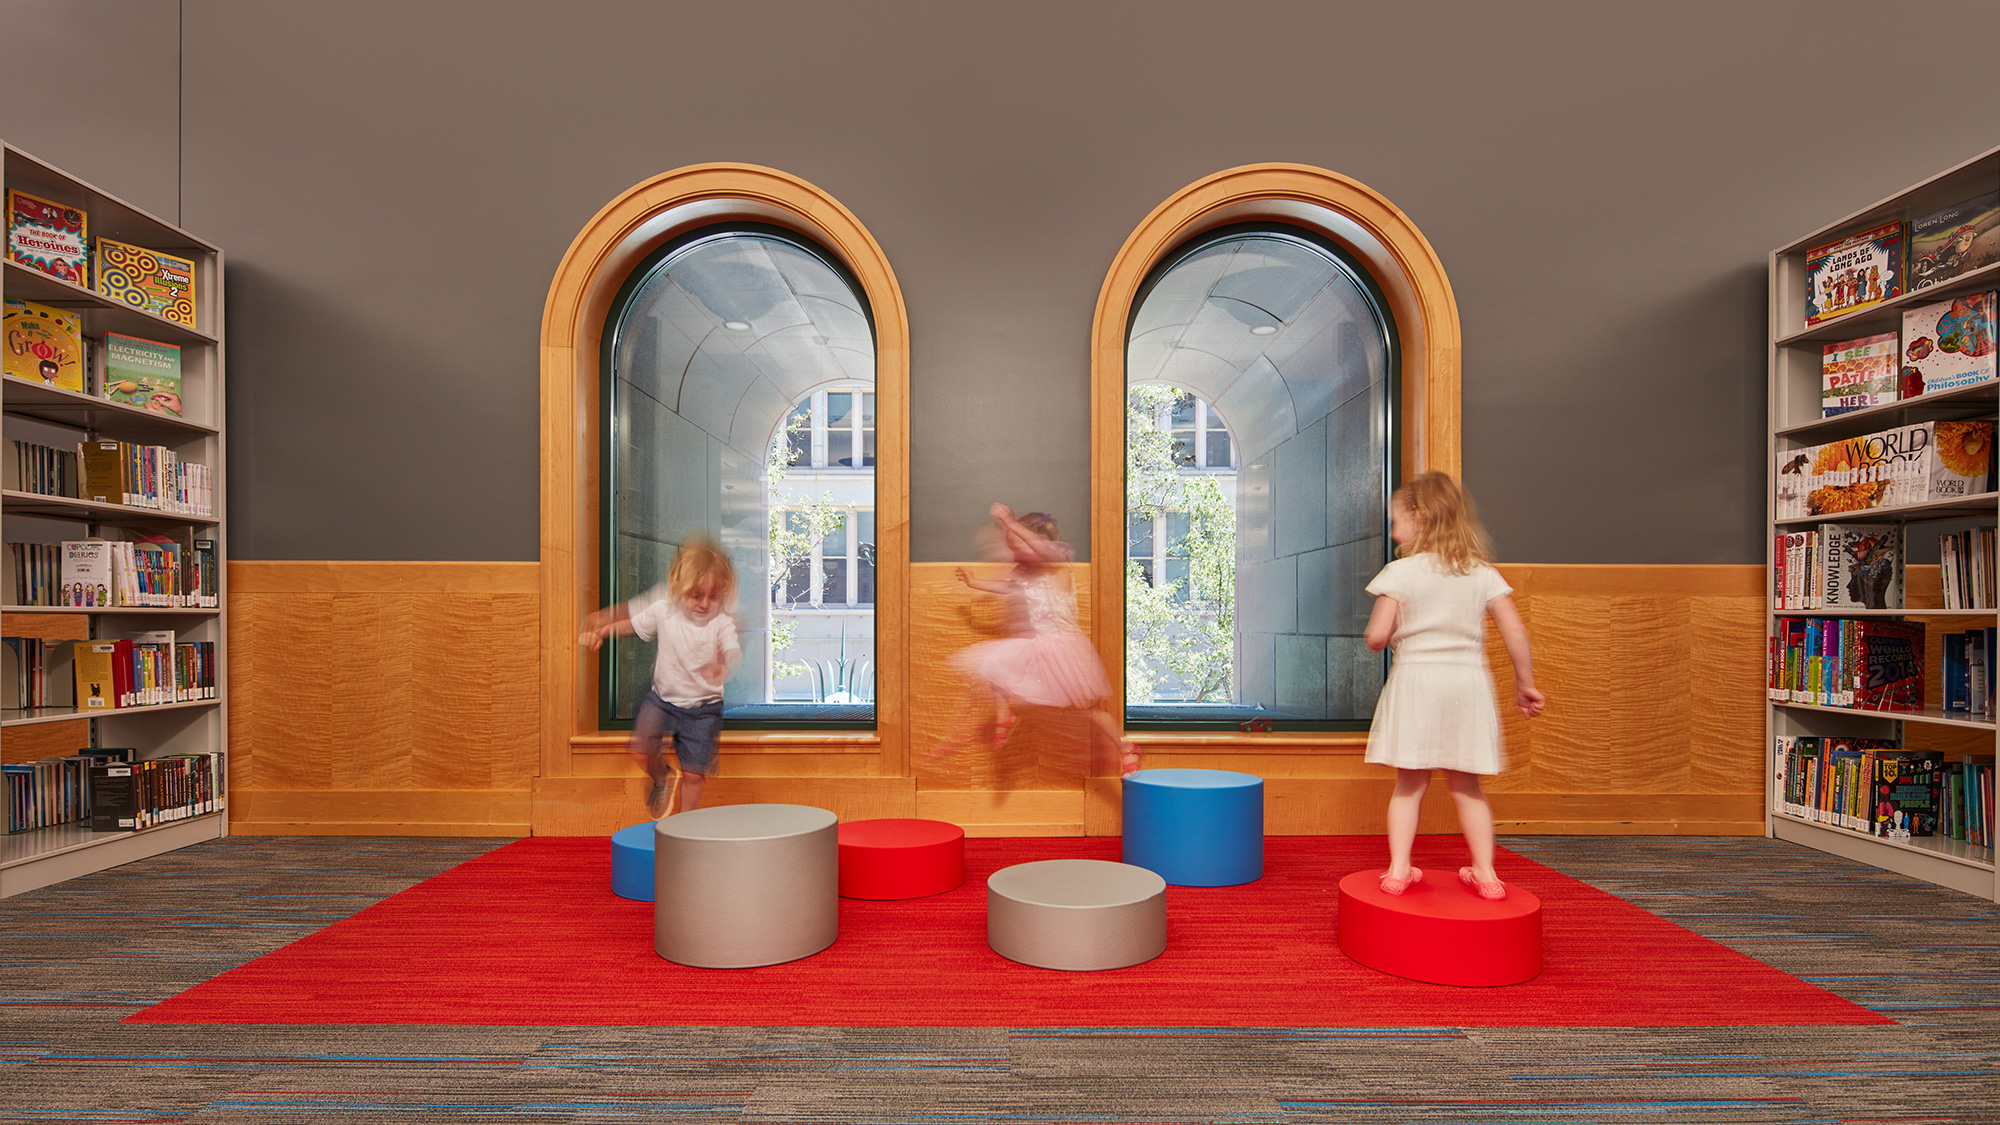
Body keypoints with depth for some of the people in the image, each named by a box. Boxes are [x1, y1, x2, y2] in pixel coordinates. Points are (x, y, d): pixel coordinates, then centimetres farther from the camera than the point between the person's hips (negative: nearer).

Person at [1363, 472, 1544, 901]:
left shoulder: (1400, 573, -6)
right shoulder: (1482, 573, 5)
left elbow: (1377, 637, -10)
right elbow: (1515, 632, 2)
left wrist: (1379, 632, 13)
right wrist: (1525, 684, 12)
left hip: (1414, 679, -3)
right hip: (1469, 681, 3)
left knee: (1409, 784, 7)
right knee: (1466, 785, 14)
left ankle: (1398, 869, 5)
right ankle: (1485, 873, 17)